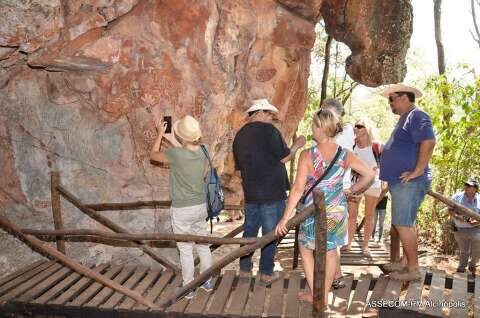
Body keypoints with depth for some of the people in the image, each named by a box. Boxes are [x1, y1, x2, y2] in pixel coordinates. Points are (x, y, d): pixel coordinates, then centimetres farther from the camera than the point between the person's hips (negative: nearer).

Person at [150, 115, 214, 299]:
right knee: (203, 246, 18)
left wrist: (160, 134, 9)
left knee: (186, 251, 7)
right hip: (200, 207, 6)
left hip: (182, 210, -6)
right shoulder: (202, 152, -4)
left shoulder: (175, 154, -21)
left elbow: (153, 155, -3)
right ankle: (207, 282, 31)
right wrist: (171, 139, 19)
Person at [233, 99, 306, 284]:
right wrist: (296, 146, 5)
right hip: (272, 192, -6)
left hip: (250, 193, 6)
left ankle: (245, 268, 24)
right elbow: (284, 157, -11)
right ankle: (266, 273, 13)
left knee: (250, 230, 16)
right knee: (270, 233, 5)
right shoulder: (268, 130, -12)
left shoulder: (239, 135, 9)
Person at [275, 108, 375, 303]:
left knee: (305, 248, 19)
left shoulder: (308, 155, -18)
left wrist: (285, 218, -12)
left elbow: (298, 189, -19)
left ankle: (314, 294, 22)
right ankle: (325, 295, 32)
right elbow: (369, 174, -2)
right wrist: (352, 190, 12)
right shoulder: (344, 154, -6)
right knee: (332, 250, 19)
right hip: (338, 211, 4)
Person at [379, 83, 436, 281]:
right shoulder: (406, 118, 20)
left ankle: (413, 269, 2)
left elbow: (429, 141, -26)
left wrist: (417, 171, -24)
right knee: (401, 224, 16)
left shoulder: (416, 116, -12)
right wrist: (390, 180, 22)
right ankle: (406, 262, 26)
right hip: (400, 182, 10)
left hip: (409, 183, -10)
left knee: (403, 224, -7)